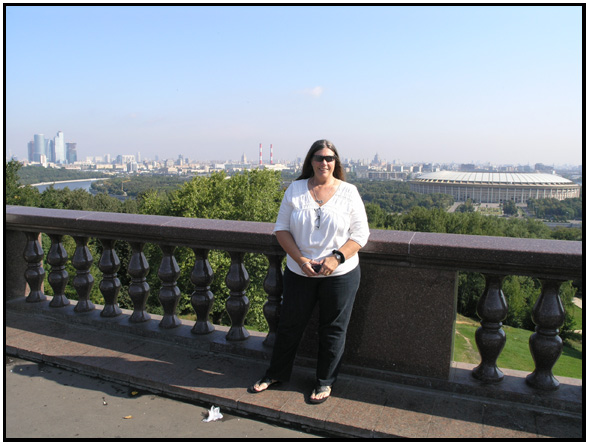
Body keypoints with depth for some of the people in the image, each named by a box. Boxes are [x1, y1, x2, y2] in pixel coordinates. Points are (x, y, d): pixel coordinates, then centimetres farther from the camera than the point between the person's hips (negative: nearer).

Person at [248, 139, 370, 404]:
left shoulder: (348, 192, -2)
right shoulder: (295, 190, 1)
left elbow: (360, 233, -4)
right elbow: (281, 228, 0)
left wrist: (336, 258, -18)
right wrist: (300, 259, -13)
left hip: (340, 274, -1)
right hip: (299, 273, 2)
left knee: (333, 330, 10)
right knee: (289, 324, 14)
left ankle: (325, 382, 30)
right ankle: (276, 374, 35)